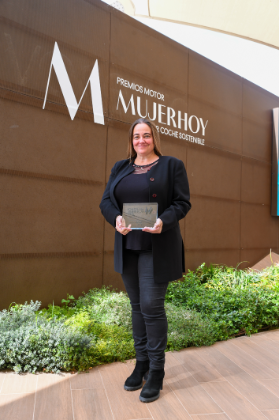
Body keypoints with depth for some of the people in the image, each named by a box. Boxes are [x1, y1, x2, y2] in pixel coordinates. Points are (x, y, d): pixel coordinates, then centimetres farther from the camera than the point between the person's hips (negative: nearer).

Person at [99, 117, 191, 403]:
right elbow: (106, 201, 5)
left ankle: (157, 371, 14)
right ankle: (141, 363, 28)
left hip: (157, 248, -4)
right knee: (136, 305, 12)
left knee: (152, 306, -4)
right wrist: (116, 219, -16)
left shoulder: (172, 166, 2)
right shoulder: (120, 168, 12)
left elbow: (183, 203, -5)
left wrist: (163, 221, -23)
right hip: (127, 247, 4)